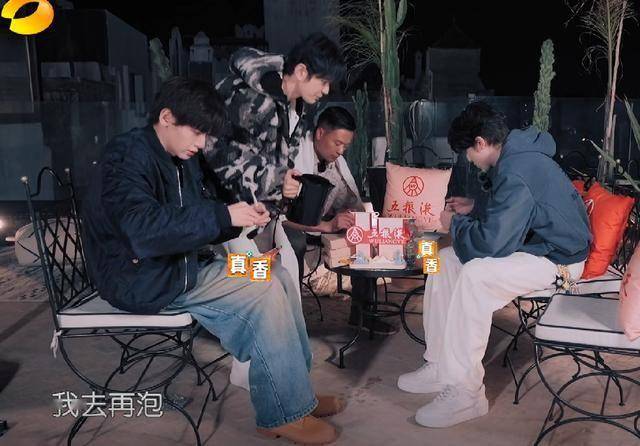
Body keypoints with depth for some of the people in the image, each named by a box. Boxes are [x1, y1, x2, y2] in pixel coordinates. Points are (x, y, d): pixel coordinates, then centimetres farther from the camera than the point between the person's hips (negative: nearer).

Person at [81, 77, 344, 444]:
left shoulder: (183, 160, 11)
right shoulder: (128, 156, -16)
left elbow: (194, 224, 14)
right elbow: (142, 228, -32)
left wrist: (241, 218, -6)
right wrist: (223, 215, -31)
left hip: (179, 267, 9)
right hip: (142, 278, -9)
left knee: (278, 277, -1)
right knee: (263, 293, -19)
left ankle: (296, 391, 6)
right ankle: (284, 414, -7)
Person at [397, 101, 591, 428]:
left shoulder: (516, 173, -26)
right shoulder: (516, 157, 7)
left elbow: (491, 242, -30)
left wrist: (455, 224, -11)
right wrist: (473, 211, 10)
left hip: (557, 259, -11)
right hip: (535, 244, 11)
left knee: (475, 275, -32)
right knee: (445, 260, 2)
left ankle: (465, 393, -22)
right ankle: (441, 366, 4)